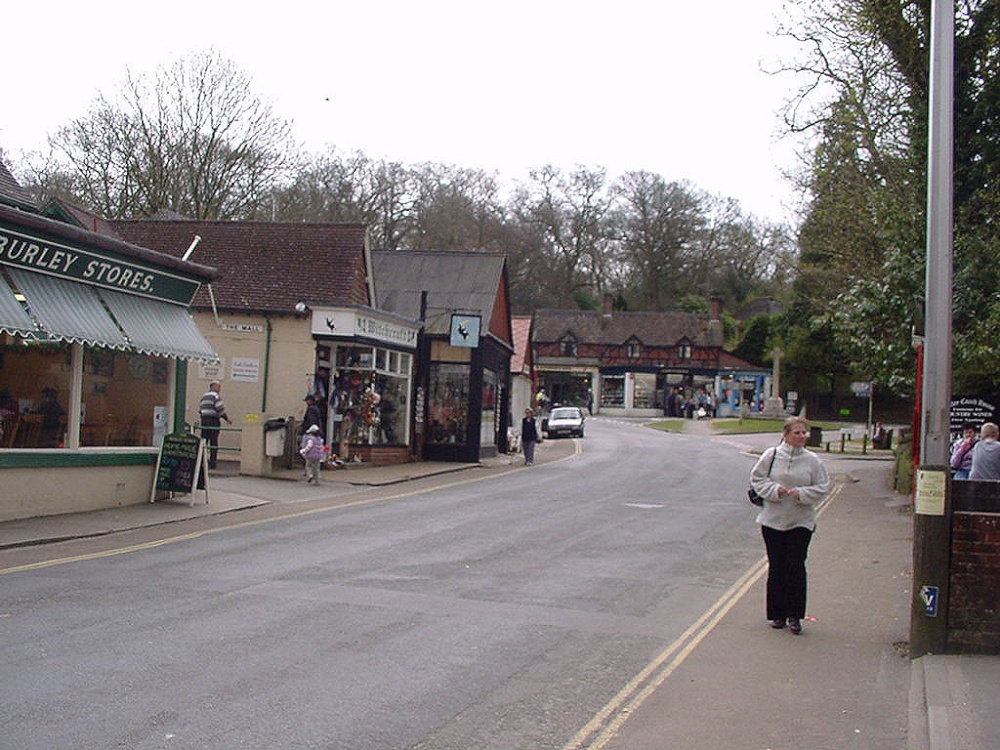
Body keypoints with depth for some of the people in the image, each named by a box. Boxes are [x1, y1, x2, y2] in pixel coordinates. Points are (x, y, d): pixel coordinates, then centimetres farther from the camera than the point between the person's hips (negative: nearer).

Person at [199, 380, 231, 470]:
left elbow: (199, 410, 20)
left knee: (203, 441, 9)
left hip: (204, 420, 7)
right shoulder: (215, 395, -6)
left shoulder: (204, 396, 19)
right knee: (213, 442, -3)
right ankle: (212, 462, -4)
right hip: (213, 421, -7)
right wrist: (227, 419, -6)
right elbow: (220, 409, -14)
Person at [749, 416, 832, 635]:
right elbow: (756, 479, 2)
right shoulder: (771, 455, -2)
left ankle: (794, 616, 7)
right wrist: (774, 489, -15)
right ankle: (777, 614, 19)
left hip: (801, 522, 0)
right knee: (776, 568, 7)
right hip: (773, 520, 0)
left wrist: (802, 493, -14)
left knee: (796, 567, -3)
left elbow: (823, 487, 2)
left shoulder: (812, 460, -1)